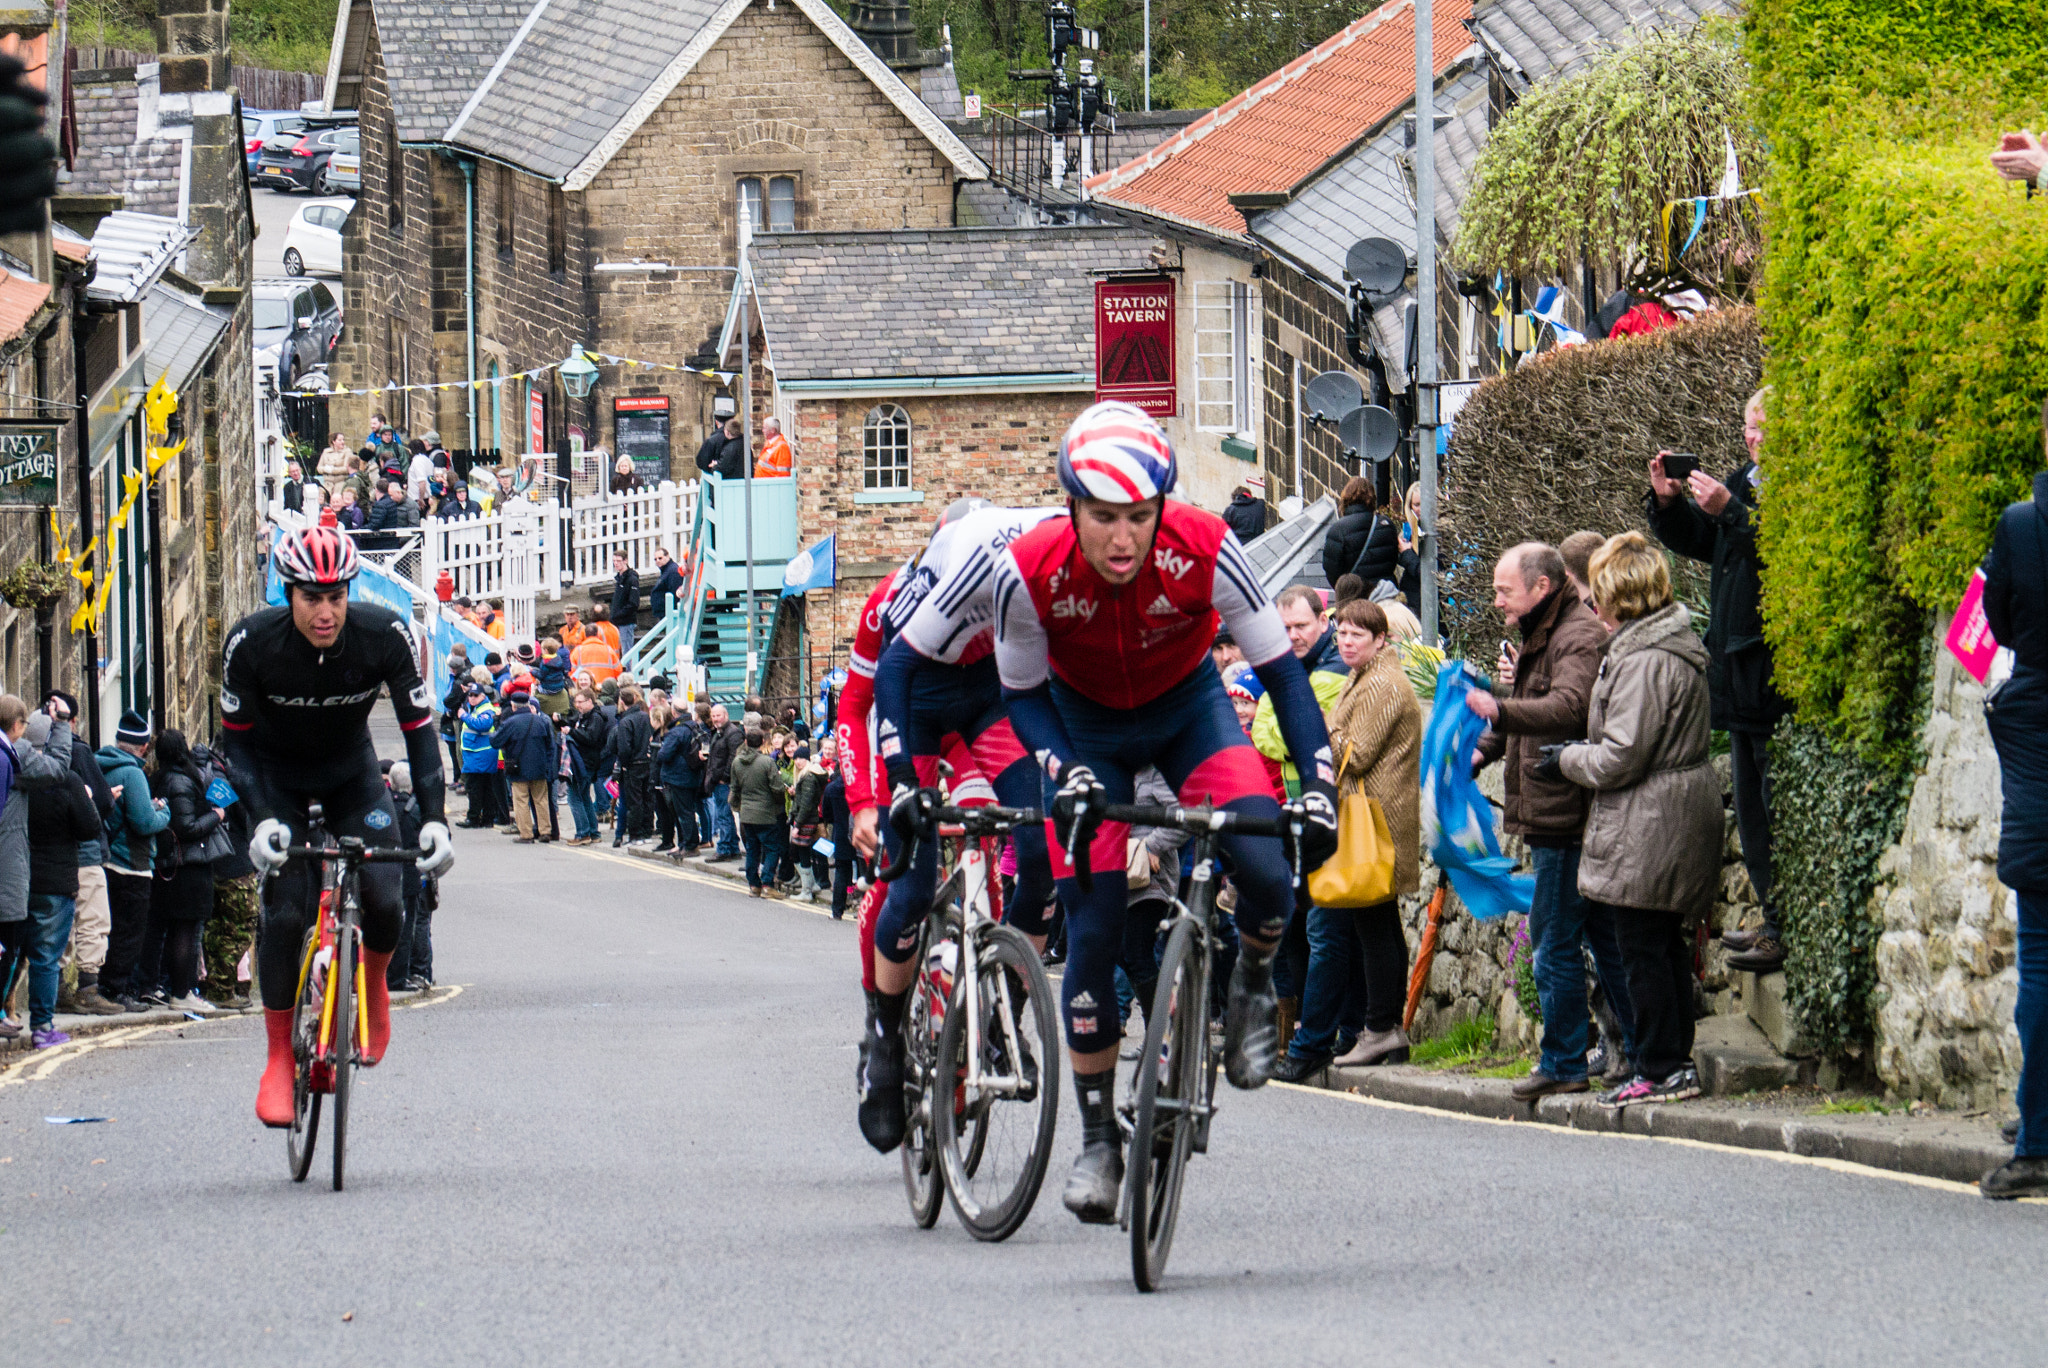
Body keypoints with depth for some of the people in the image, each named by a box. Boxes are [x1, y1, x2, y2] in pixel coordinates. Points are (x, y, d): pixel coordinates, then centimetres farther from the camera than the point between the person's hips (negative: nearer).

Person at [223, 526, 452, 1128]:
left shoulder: (384, 635, -27)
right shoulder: (252, 642, -28)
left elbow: (418, 728, -19)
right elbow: (237, 738, -17)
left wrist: (435, 819, -29)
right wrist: (262, 819, -30)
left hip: (350, 769, 1)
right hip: (277, 775, -1)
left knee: (385, 903, -17)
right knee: (285, 908, -17)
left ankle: (373, 982, 18)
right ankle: (279, 1058, -4)